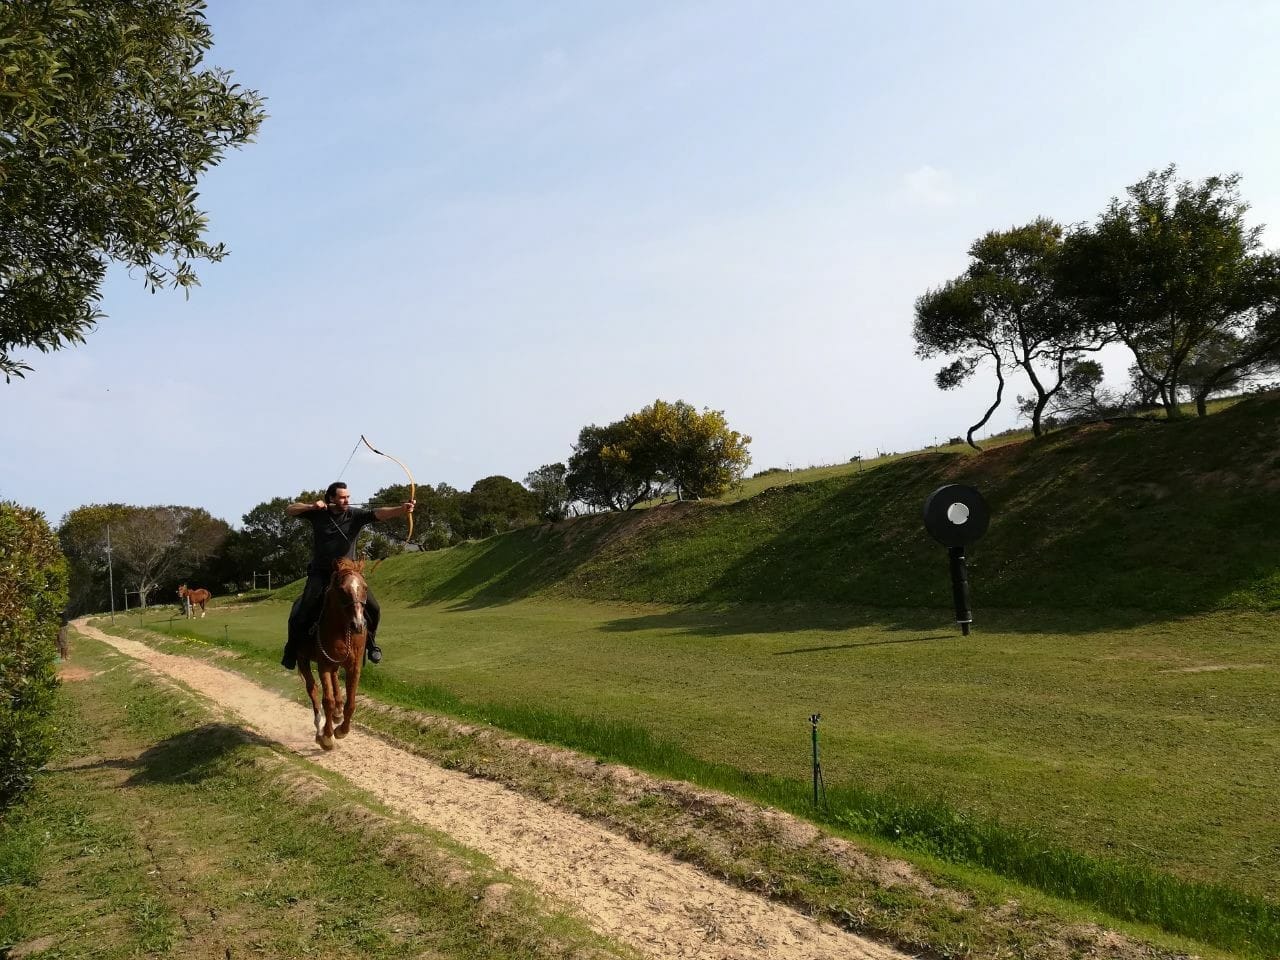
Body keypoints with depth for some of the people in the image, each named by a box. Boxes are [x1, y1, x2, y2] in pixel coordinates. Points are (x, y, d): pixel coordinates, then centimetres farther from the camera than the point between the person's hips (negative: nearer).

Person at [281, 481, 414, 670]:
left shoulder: (355, 516, -7)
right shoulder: (317, 514, -3)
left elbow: (379, 514, -23)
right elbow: (288, 511, 1)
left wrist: (402, 510, -40)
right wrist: (310, 506, -16)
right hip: (320, 575, 0)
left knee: (373, 609, -9)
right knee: (300, 613, -7)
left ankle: (369, 642, 16)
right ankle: (292, 650, 17)